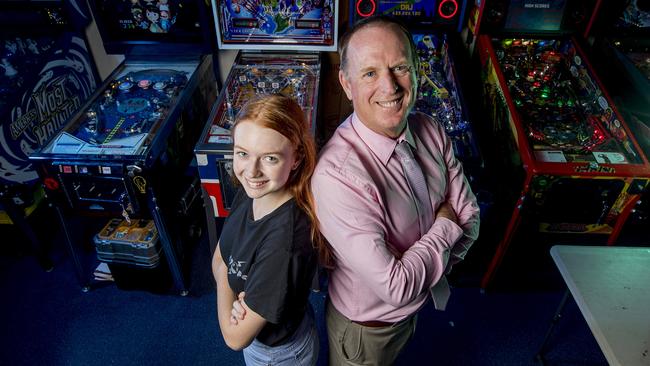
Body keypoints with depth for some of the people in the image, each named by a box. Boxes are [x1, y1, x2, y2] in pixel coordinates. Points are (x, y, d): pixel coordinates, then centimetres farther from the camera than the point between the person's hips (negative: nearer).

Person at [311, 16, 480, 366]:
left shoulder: (431, 130, -15)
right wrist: (445, 227, -20)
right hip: (365, 327, -5)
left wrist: (427, 270, -20)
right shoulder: (336, 175, -38)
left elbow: (468, 216, -6)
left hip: (413, 307, 6)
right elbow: (396, 288, -34)